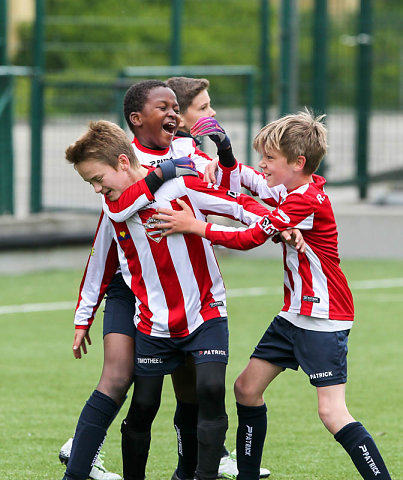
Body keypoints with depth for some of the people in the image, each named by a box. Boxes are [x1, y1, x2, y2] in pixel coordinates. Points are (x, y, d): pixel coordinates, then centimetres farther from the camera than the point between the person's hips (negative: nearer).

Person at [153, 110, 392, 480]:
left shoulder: (307, 200, -22)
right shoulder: (293, 188, 7)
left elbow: (249, 238, -22)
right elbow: (246, 179, 20)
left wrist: (195, 226, -17)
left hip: (324, 319, -10)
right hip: (295, 314, 10)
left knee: (332, 413, -17)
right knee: (247, 388, 13)